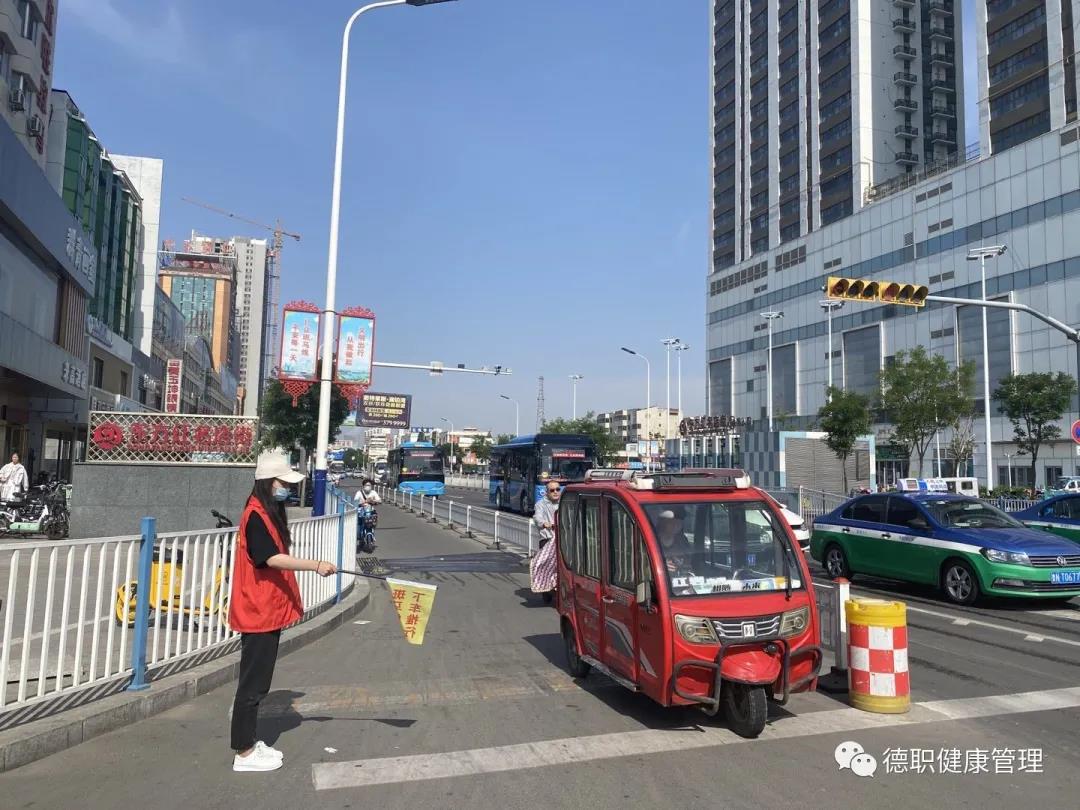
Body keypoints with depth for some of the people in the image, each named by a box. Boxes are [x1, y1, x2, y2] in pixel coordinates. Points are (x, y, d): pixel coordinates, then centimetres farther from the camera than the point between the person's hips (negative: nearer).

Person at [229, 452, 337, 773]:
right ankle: (244, 753, 11)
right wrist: (315, 565, -33)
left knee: (258, 681, 17)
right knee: (253, 682, 0)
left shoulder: (271, 513, 12)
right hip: (257, 612, -10)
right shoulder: (256, 516, -18)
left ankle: (249, 741, 28)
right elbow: (272, 558, -28)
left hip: (269, 610, 10)